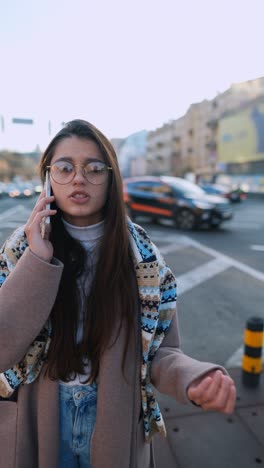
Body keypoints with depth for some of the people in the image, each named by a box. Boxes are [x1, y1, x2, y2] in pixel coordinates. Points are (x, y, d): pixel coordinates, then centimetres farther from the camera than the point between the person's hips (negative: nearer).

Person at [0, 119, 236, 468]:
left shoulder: (142, 255, -13)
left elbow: (160, 349, -8)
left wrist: (193, 378, -30)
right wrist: (37, 261, -27)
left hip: (116, 423, 0)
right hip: (39, 422, 1)